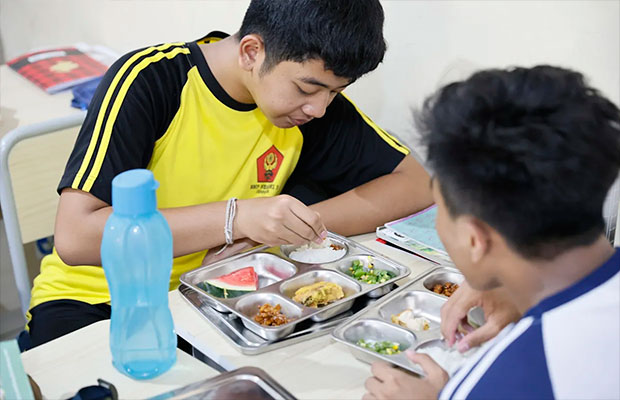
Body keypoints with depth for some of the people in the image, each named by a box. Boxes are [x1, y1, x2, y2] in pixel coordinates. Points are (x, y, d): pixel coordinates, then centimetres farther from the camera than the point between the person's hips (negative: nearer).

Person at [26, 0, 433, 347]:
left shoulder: (313, 96, -8)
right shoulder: (147, 80, -22)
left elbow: (416, 183, -6)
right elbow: (75, 237, -27)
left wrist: (291, 224, -20)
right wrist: (235, 217, -35)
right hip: (94, 300, -3)